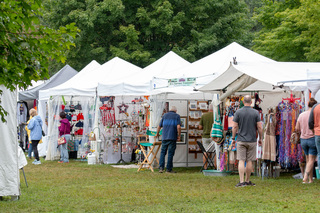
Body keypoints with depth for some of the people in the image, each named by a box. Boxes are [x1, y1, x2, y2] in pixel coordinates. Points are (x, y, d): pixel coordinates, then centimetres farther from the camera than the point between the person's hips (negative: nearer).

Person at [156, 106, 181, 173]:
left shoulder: (165, 115, 14)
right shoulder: (177, 116, 4)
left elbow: (159, 126, 14)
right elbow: (178, 127, -10)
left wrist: (157, 134, 32)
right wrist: (179, 136, 0)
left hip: (165, 137, 3)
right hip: (173, 137, -3)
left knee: (163, 152, 9)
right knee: (170, 153, 0)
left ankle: (161, 167, -5)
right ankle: (169, 169, 1)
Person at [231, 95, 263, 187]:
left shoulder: (238, 112, -3)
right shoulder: (256, 113, -2)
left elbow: (235, 127, -3)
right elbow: (259, 127, -2)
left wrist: (233, 138, 6)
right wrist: (260, 138, 9)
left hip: (241, 140, -1)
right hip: (252, 141, 1)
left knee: (241, 161, -2)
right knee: (249, 161, 8)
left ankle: (242, 181, -11)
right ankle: (247, 180, 16)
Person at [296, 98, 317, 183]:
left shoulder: (301, 115, 6)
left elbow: (297, 128, 9)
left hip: (303, 139, 5)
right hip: (313, 138, -5)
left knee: (308, 160, 14)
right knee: (311, 160, -3)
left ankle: (311, 179, 14)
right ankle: (305, 177, -18)